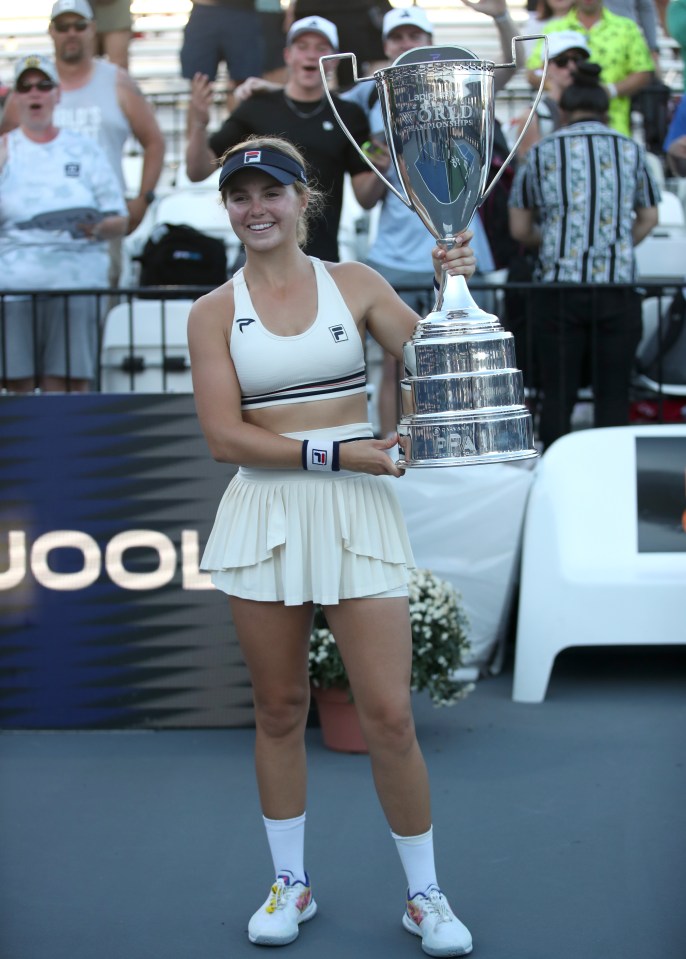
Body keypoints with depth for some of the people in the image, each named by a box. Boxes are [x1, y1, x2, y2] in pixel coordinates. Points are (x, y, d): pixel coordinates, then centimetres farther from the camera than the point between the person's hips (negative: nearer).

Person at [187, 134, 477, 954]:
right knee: (279, 710, 10)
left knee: (389, 716, -1)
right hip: (265, 513, 1)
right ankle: (290, 883, 28)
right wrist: (333, 453, -13)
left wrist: (452, 292, -12)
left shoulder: (355, 284, 6)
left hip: (357, 512, 0)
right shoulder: (214, 312, 3)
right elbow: (224, 436, -5)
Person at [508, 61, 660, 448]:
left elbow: (519, 229, 11)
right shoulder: (630, 150, 9)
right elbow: (648, 218, 19)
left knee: (558, 396, 4)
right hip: (618, 286, 0)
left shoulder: (541, 152, 6)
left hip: (559, 286, 0)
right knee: (613, 396, 4)